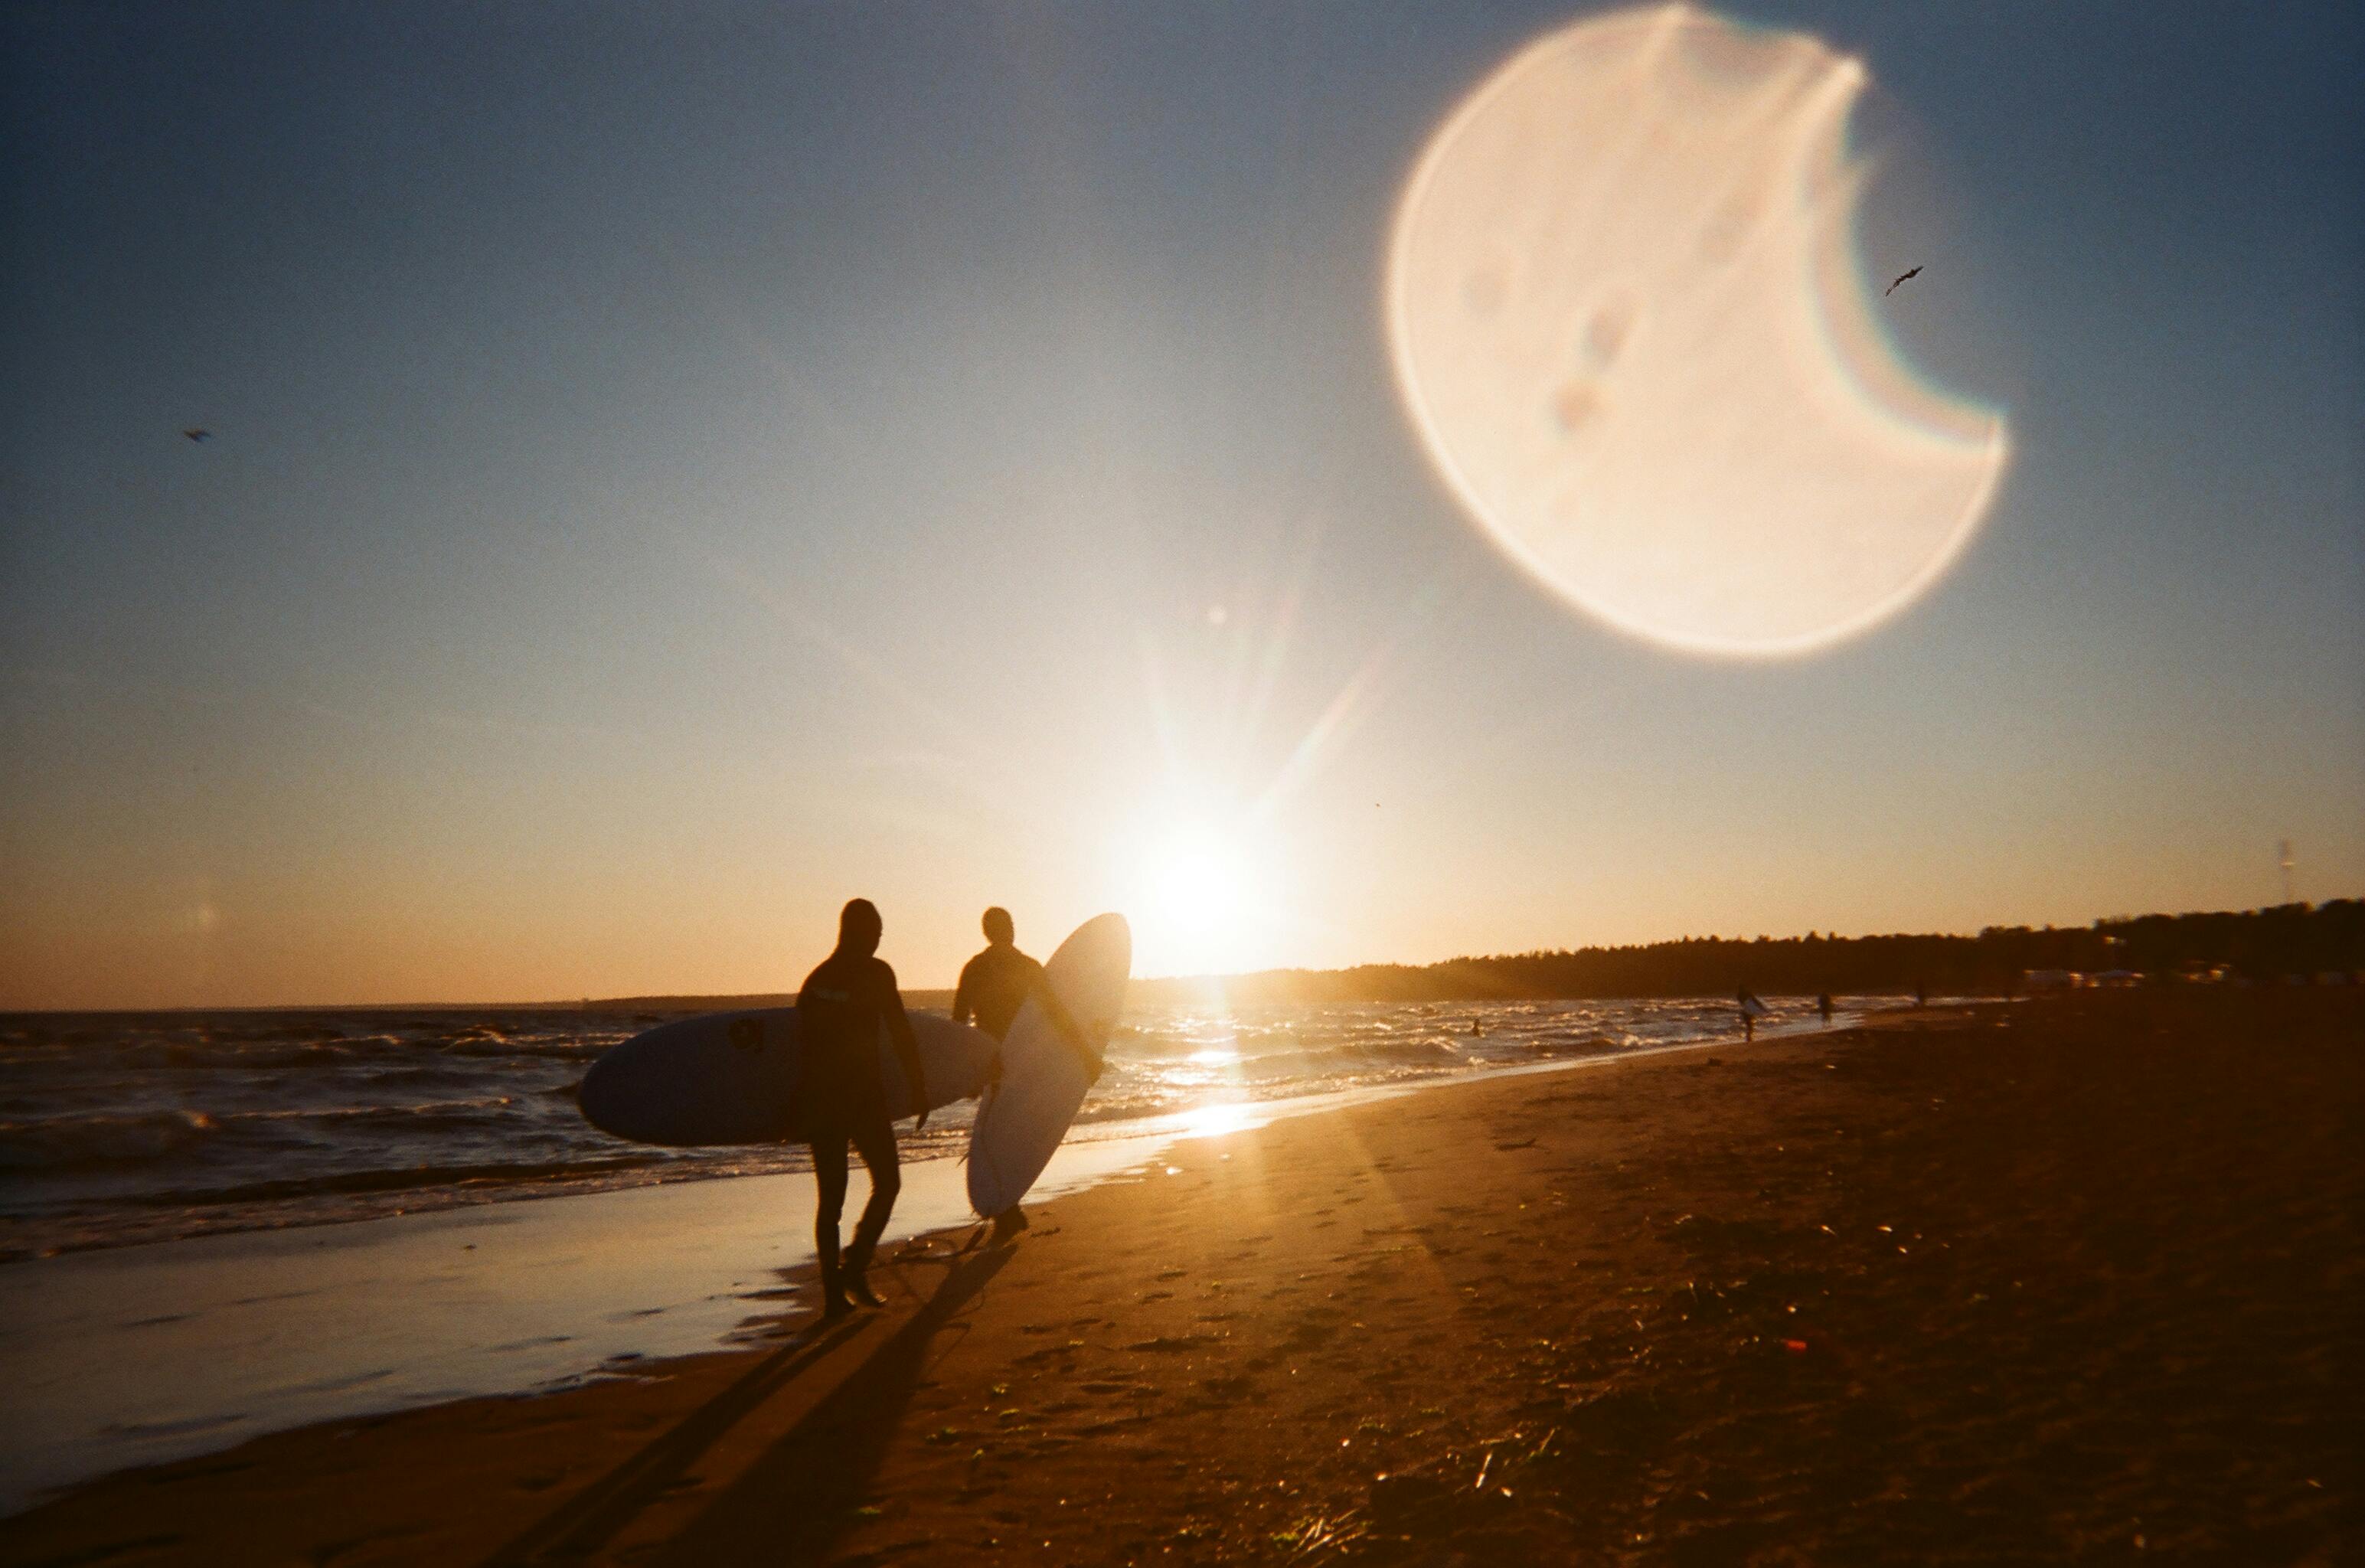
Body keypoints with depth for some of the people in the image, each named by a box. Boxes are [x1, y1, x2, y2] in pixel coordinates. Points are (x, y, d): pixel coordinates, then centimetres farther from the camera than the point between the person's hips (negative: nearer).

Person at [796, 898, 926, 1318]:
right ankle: (855, 1268, 0)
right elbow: (901, 1034, -11)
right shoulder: (875, 972, -7)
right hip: (861, 1095, -5)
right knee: (887, 1182, 4)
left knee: (831, 1196, 8)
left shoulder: (816, 977, 11)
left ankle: (833, 1291, 13)